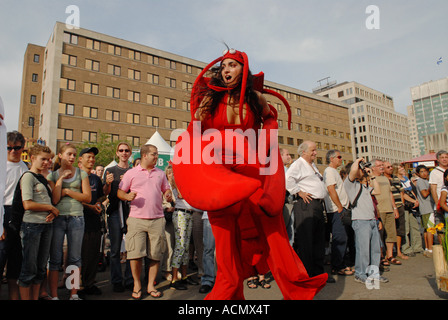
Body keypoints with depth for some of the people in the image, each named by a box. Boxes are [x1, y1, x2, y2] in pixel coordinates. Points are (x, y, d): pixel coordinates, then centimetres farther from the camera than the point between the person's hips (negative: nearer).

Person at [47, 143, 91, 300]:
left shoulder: (81, 173, 7)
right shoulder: (53, 175, 7)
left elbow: (87, 197, -1)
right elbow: (54, 199, -5)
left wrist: (67, 191, -7)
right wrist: (61, 179, -7)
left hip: (76, 218, 0)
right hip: (57, 218, 0)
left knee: (75, 258, 7)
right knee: (55, 258, 4)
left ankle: (74, 294, 18)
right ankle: (54, 295, 16)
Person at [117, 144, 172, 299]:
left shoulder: (160, 173, 14)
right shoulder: (131, 173, 5)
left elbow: (166, 189, 21)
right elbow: (119, 192, 6)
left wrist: (168, 194, -2)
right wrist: (127, 196, -14)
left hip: (157, 219, 3)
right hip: (137, 219, -2)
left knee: (155, 255, 4)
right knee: (136, 253, -2)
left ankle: (151, 285, 19)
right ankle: (137, 284, 18)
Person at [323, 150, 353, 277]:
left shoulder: (334, 171, 22)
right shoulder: (329, 171, -10)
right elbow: (331, 190, -21)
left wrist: (343, 207, 17)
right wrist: (340, 207, -18)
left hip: (341, 210, 10)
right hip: (336, 210, -10)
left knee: (342, 238, 14)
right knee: (339, 238, -7)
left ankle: (341, 265, 23)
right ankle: (336, 267, 1)